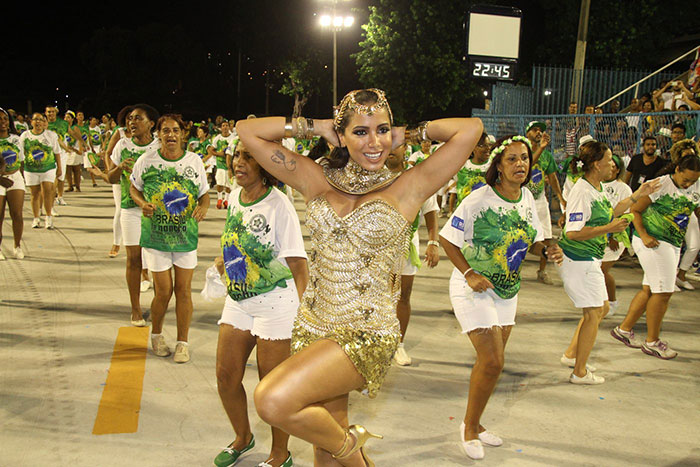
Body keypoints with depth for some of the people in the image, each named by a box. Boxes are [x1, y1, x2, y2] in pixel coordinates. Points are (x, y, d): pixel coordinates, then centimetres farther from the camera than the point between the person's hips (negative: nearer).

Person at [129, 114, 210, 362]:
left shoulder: (194, 161, 1)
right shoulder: (146, 160, -2)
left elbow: (204, 193, 9)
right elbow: (134, 188, 11)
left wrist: (203, 207, -13)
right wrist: (143, 203, -11)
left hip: (187, 236, 1)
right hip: (155, 236, -1)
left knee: (183, 290, 4)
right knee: (163, 291, 2)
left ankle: (183, 342, 20)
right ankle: (156, 334, 30)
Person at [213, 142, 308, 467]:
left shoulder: (278, 205, -17)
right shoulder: (234, 197, 4)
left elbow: (298, 263, -17)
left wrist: (301, 312, -21)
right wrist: (224, 257, 10)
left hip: (276, 303, -7)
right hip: (237, 300, 7)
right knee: (226, 375, 13)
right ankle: (243, 437, 39)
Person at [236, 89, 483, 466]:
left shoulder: (407, 188, -4)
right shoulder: (316, 180, 4)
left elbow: (471, 128, -8)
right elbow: (247, 130, 6)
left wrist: (406, 135, 1)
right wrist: (315, 126, 3)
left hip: (367, 334, -4)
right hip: (312, 327, 5)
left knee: (274, 401, -24)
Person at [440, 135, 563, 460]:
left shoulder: (528, 198, 0)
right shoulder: (479, 199, -20)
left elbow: (533, 240, 10)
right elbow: (447, 239, -14)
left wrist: (547, 250, -12)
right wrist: (469, 274, -21)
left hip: (507, 290, 7)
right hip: (474, 289, -7)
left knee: (491, 362, 15)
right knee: (492, 363, -11)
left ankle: (474, 424, 35)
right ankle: (469, 427, 14)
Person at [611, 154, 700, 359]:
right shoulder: (660, 185, -11)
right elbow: (635, 210, -10)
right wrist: (644, 235, -21)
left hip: (674, 245, 8)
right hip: (653, 242, -7)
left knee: (649, 289, 10)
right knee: (663, 291, -7)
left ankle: (624, 329, 22)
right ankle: (652, 342, 6)